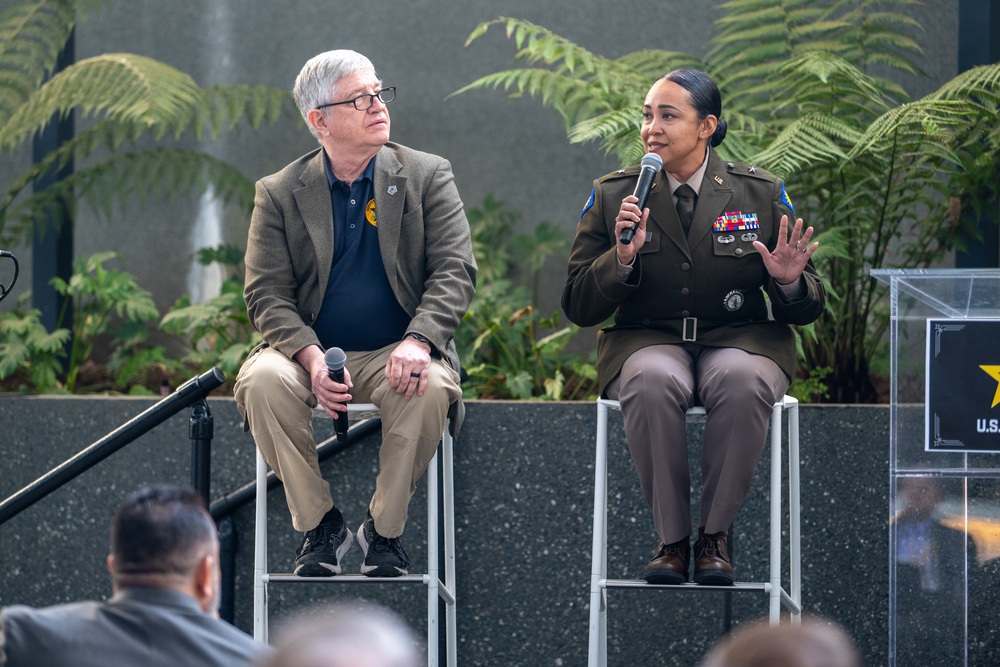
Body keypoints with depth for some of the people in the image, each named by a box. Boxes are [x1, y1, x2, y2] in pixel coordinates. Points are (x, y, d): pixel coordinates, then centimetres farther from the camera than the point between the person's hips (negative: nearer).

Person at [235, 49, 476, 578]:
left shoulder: (427, 176, 7)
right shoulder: (279, 193, 7)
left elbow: (455, 271, -2)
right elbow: (267, 294, -1)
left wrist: (418, 341, -22)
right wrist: (311, 358, -21)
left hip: (395, 355, 0)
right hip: (311, 351, 0)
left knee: (430, 387, -34)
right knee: (262, 380, -32)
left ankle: (384, 530, -13)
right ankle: (319, 525, -13)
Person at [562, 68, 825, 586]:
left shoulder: (761, 194, 6)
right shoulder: (612, 195, 6)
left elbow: (806, 310, 8)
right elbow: (579, 307, 3)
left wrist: (789, 281, -16)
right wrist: (622, 259, -15)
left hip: (740, 338, 0)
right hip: (647, 340, 0)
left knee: (744, 382, -36)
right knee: (652, 382, -36)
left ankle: (714, 536, -20)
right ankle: (671, 539, -21)